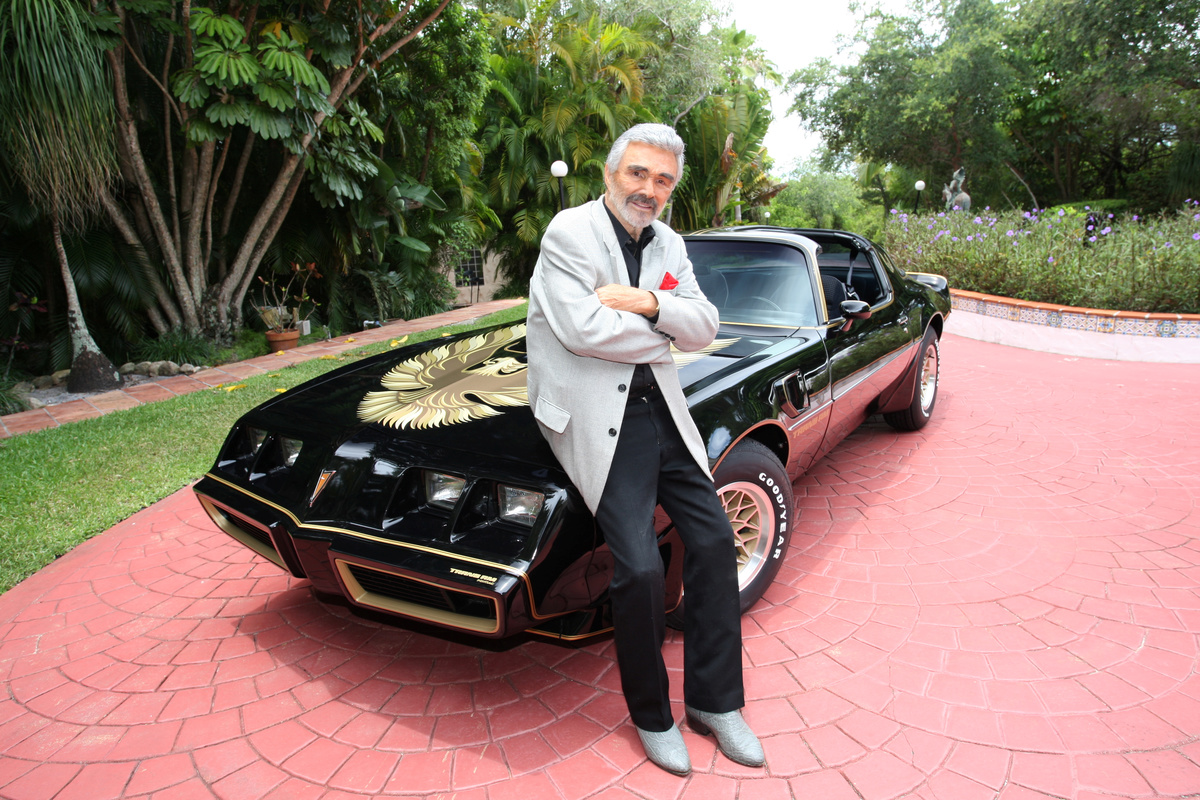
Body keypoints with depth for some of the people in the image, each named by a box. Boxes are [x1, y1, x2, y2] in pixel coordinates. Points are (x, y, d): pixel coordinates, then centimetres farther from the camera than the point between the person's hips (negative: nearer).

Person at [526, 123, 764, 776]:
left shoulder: (668, 245, 13)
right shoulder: (569, 233, -6)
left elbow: (704, 330, 7)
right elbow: (583, 330, -20)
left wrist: (653, 303, -12)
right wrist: (664, 332, -6)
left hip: (661, 409, 7)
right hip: (596, 417, -7)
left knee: (714, 539, 2)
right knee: (640, 567, -15)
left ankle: (714, 700, 19)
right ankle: (651, 714, 10)